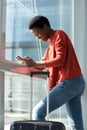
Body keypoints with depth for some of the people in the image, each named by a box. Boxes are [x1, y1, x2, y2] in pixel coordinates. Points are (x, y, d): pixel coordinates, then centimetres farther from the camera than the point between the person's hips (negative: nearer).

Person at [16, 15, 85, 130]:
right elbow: (42, 65, 19)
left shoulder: (59, 35, -2)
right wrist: (31, 63, -1)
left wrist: (35, 64, -13)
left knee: (38, 112, -7)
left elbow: (60, 60, -14)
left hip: (69, 82, -10)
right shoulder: (52, 43, 25)